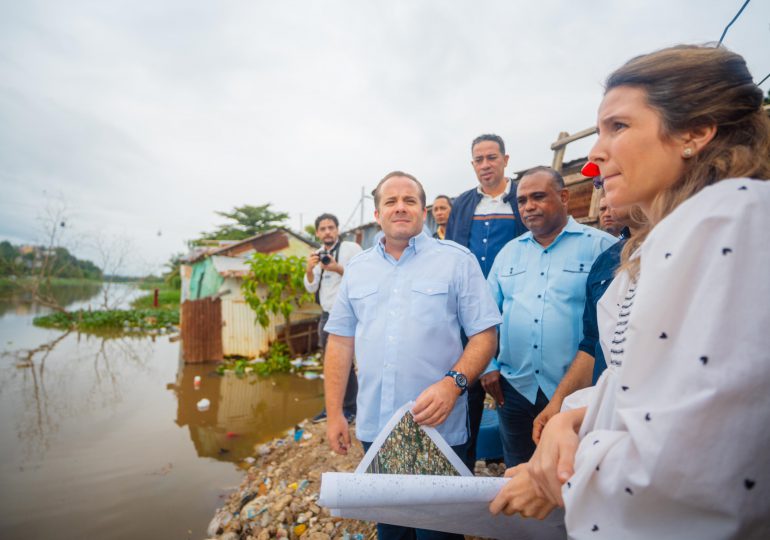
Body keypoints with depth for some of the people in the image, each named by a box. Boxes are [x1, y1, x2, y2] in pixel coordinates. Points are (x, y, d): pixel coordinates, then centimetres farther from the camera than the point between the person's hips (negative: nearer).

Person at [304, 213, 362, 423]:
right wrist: (309, 270, -9)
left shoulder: (351, 248, -8)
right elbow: (311, 288, 9)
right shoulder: (318, 254, 10)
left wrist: (338, 269, -25)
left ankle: (350, 408, 13)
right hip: (326, 315, 7)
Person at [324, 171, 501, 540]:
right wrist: (334, 413, 6)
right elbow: (340, 342, 9)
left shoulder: (457, 260, -4)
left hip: (439, 429, -3)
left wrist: (452, 383, -22)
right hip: (374, 430, 4)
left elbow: (484, 335, -6)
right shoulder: (357, 269, 7)